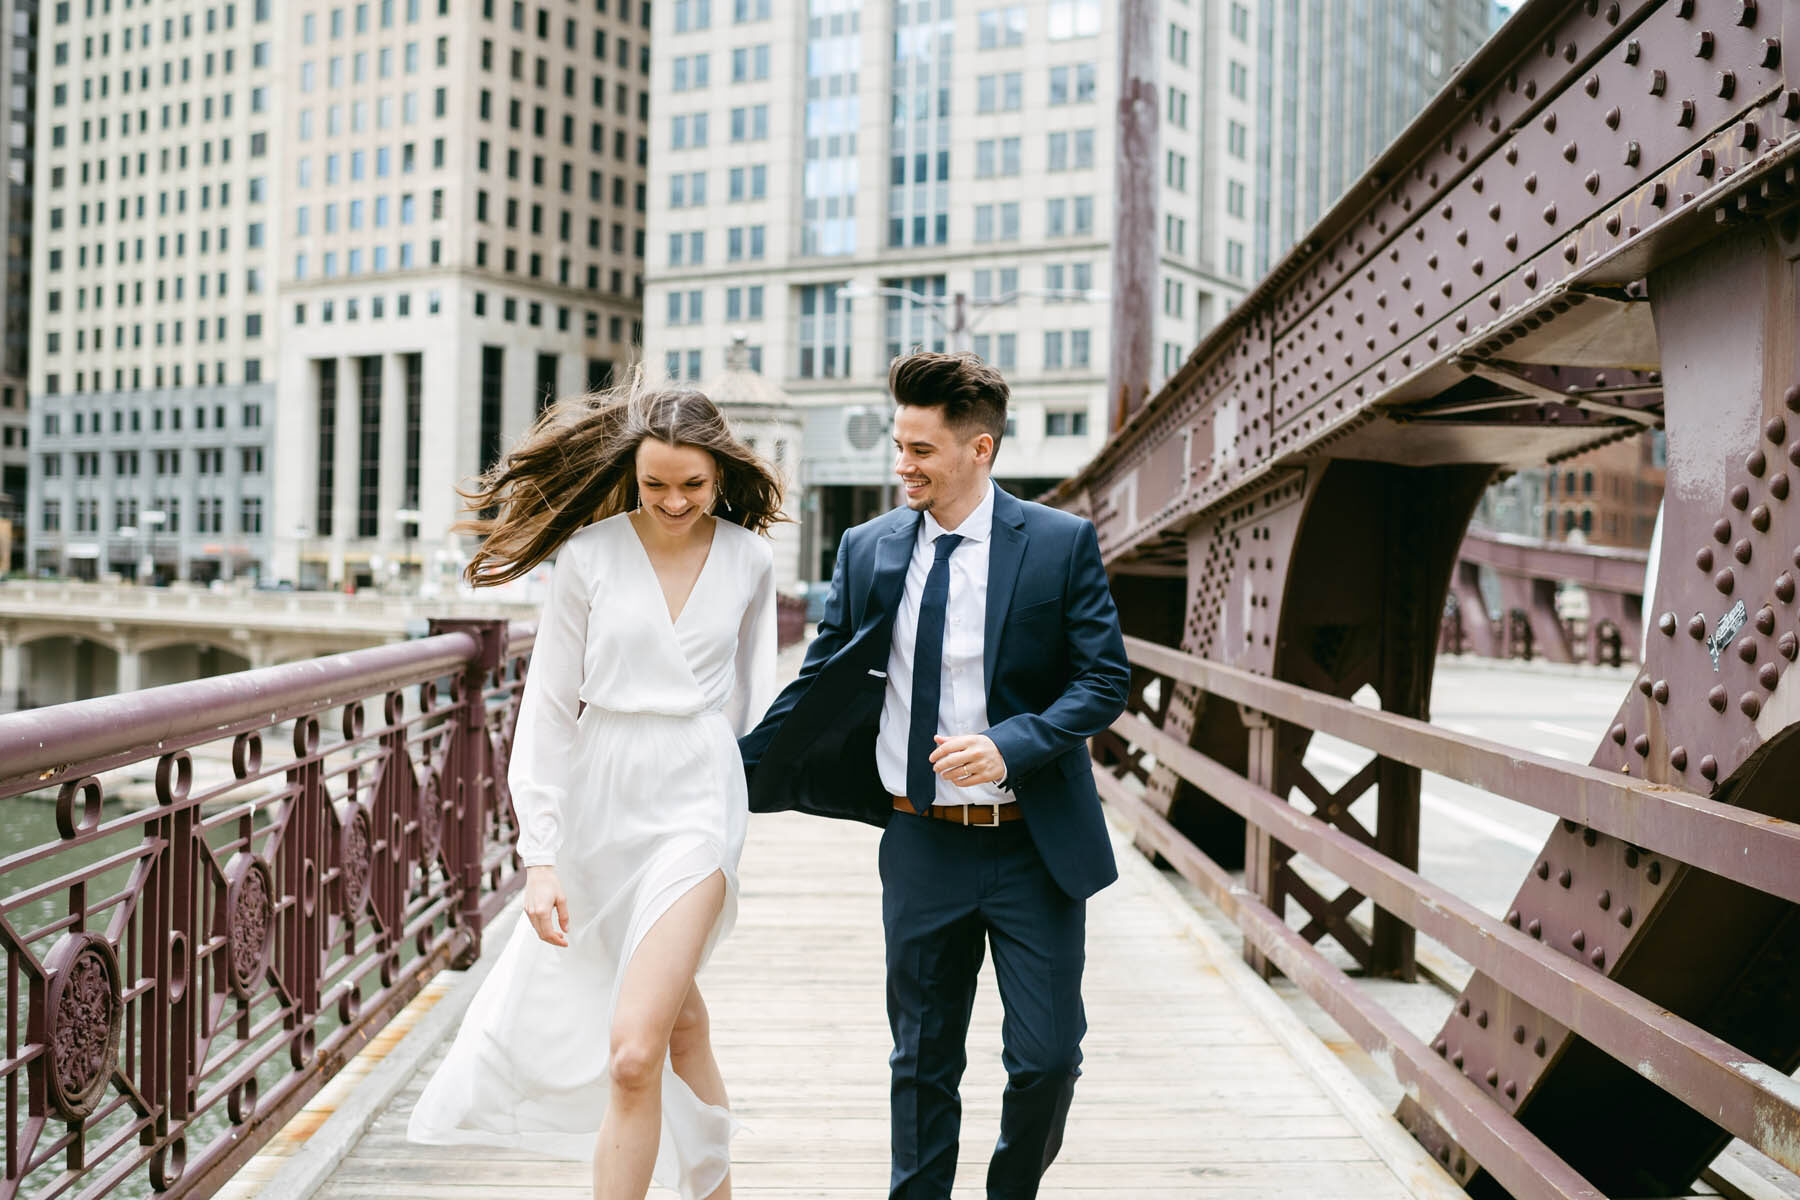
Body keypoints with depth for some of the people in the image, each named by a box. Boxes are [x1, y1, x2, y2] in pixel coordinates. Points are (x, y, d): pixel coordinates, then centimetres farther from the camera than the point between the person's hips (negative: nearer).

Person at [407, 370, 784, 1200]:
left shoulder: (747, 559, -1)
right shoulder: (590, 554, -6)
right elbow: (549, 707, -5)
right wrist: (541, 857, -9)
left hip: (696, 802, -1)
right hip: (597, 798, 2)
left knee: (634, 1052, -12)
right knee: (676, 1013, 21)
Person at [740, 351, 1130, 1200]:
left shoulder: (1061, 544, -5)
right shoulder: (867, 550, 3)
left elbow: (1105, 679, -6)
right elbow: (820, 686, 9)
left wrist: (1008, 746, -21)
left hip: (1034, 844, -2)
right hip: (922, 845, 2)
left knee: (1047, 1056, 4)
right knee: (923, 1061, 12)